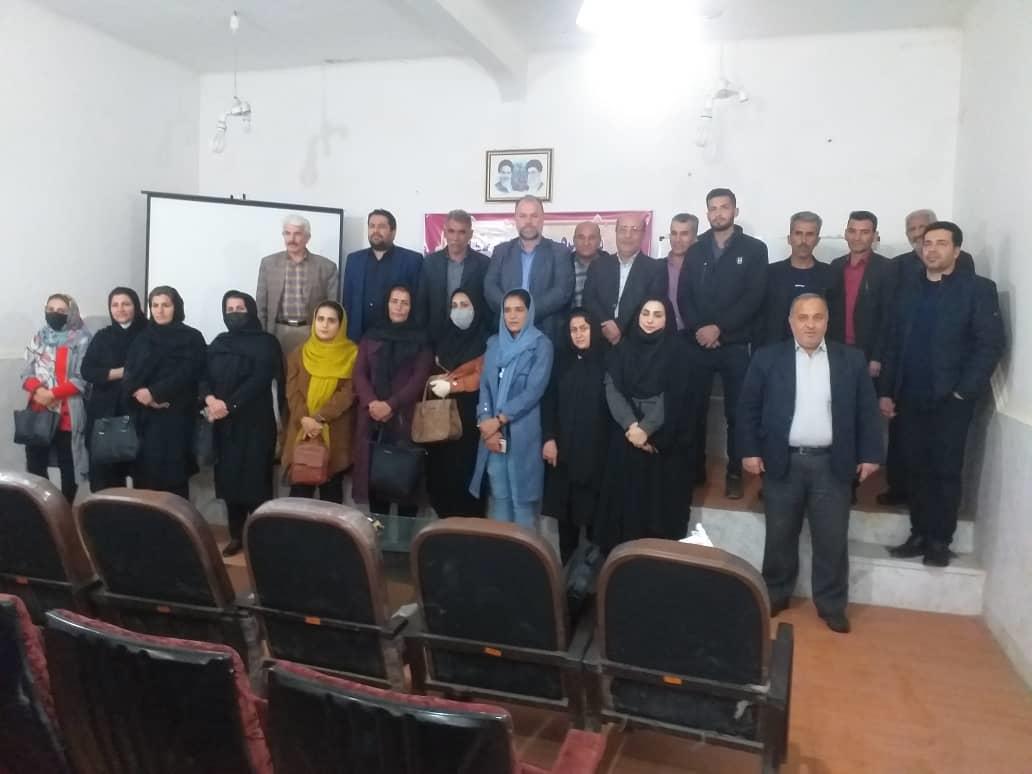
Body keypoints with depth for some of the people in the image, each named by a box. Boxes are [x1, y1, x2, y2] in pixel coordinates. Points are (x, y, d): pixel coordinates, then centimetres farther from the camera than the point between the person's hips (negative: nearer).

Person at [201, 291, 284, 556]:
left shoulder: (265, 342, -1)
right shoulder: (219, 342, 15)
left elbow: (259, 381, -13)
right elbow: (204, 376, 5)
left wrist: (228, 404, -19)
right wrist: (210, 399, -15)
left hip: (254, 423, -5)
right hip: (224, 424, 5)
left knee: (255, 480, -5)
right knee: (228, 479, 7)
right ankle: (236, 536, 18)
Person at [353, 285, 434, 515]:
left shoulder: (420, 340, 5)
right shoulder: (370, 336, 13)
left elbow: (419, 379, -5)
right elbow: (359, 373, 5)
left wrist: (391, 405, -15)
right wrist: (372, 402, -12)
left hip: (404, 417, -2)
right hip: (372, 417, 2)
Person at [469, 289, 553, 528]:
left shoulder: (541, 345, -4)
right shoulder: (494, 343, 11)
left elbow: (534, 391, -12)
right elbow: (485, 385, 7)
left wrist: (499, 420, -13)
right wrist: (486, 422, -9)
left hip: (523, 432, -4)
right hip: (493, 431, 4)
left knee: (521, 495, 0)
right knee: (499, 493, 10)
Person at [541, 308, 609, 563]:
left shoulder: (606, 360, -2)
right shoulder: (561, 358, 6)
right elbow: (548, 400, 4)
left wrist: (610, 444, -9)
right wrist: (548, 437, -5)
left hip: (595, 446, -3)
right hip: (563, 445, 3)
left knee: (591, 503, 1)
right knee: (564, 502, 8)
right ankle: (566, 557, 19)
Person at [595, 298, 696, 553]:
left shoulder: (677, 350, 0)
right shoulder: (623, 348, 7)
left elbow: (672, 396, -9)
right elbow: (612, 388, -4)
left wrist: (646, 429, -18)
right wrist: (631, 425, -17)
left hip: (663, 439, -2)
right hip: (625, 436, 2)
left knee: (660, 498, 1)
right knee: (624, 496, 5)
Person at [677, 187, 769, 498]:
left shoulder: (754, 249, 2)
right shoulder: (695, 251, 11)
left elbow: (754, 298, -7)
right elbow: (683, 297, 5)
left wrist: (718, 328, -14)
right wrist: (698, 329, -11)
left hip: (735, 345, -2)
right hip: (698, 343, 2)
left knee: (736, 412, 3)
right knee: (695, 409, 5)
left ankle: (735, 473, 14)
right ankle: (695, 469, 17)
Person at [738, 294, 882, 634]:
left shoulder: (852, 360, 3)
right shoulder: (767, 358, 0)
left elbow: (867, 411, 5)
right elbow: (749, 407, 1)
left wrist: (869, 454, 0)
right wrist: (750, 451, -4)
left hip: (832, 463, 1)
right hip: (782, 462, 0)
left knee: (832, 539, 8)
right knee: (780, 536, 12)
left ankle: (832, 604, 22)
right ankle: (774, 594, 28)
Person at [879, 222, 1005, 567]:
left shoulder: (978, 288, -2)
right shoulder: (909, 286, 11)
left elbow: (991, 344, -8)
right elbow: (895, 341, 9)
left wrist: (965, 390, -13)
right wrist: (887, 390, 5)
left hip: (950, 399, -3)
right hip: (910, 397, 3)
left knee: (946, 471, 5)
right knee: (917, 469, 9)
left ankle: (940, 540, 16)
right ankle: (919, 534, 20)